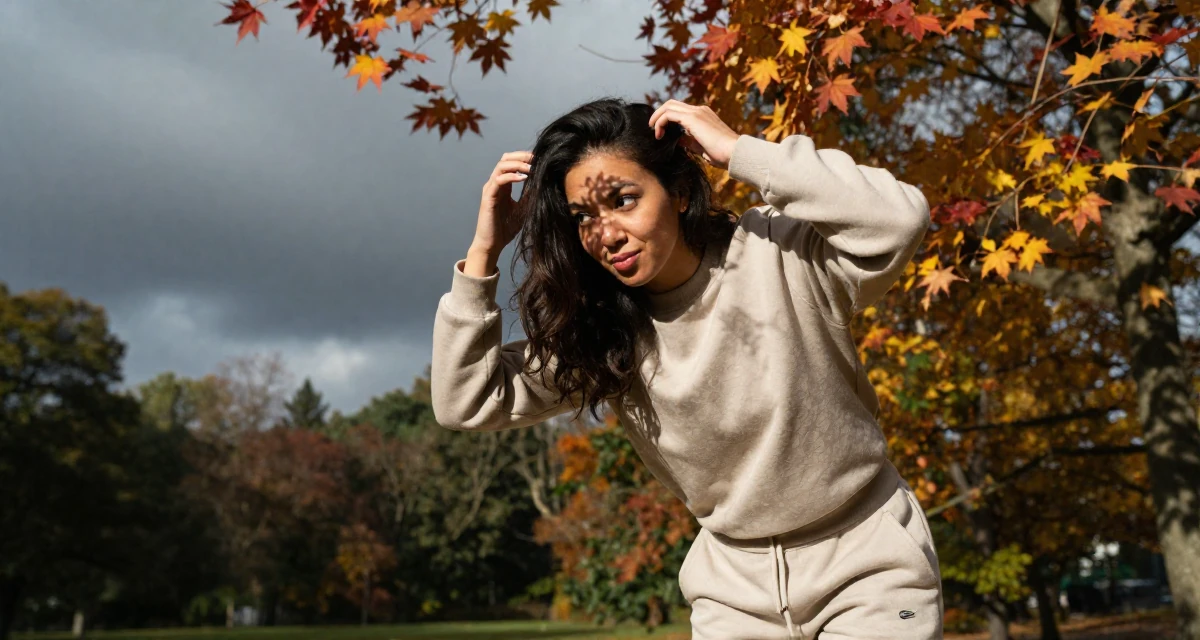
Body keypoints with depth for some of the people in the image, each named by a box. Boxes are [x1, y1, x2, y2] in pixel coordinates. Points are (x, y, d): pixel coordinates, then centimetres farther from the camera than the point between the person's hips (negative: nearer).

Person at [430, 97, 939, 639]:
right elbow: (466, 403, -7)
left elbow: (900, 220, -37)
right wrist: (484, 252, -14)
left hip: (867, 559, -3)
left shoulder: (778, 256, -19)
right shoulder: (598, 331, -8)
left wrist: (739, 152, -31)